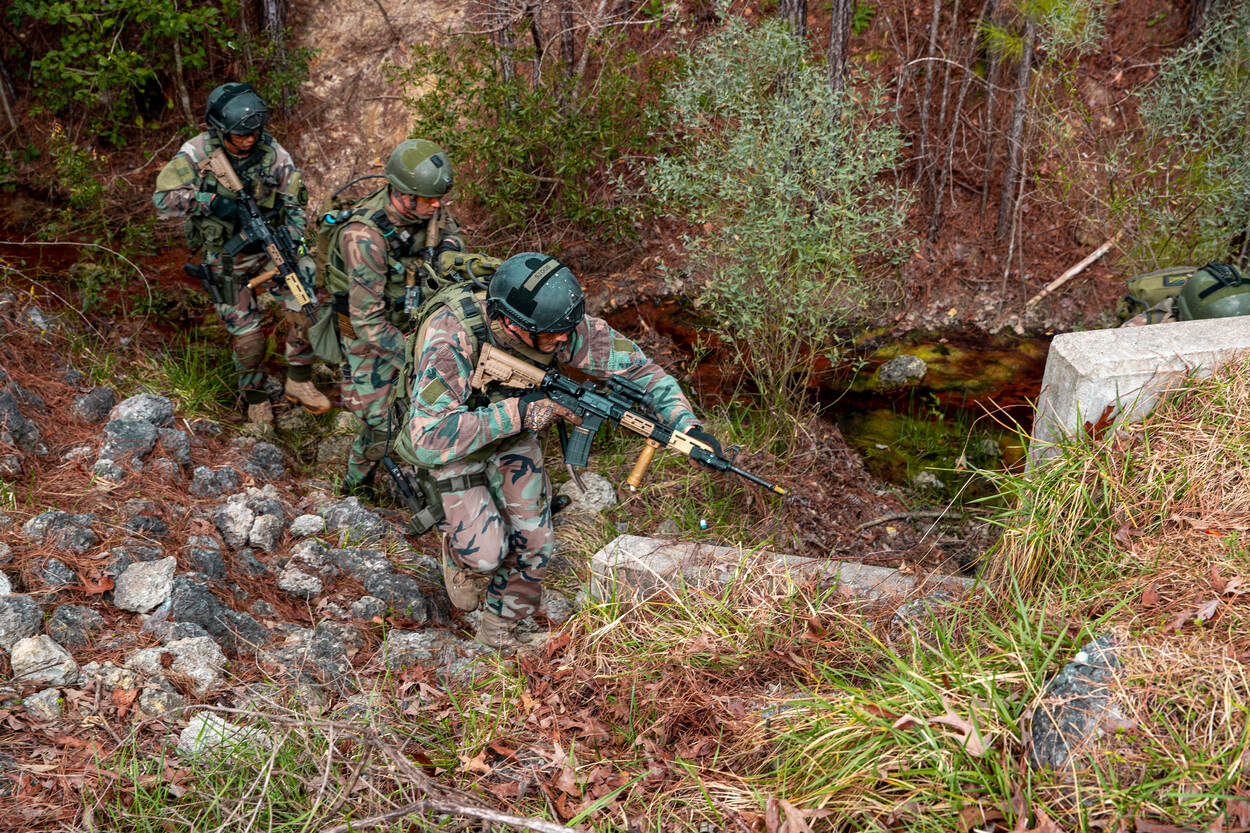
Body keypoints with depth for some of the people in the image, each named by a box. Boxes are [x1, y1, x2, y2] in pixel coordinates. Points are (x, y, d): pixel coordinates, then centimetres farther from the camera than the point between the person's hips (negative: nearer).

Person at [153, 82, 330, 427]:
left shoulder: (273, 153, -12)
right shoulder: (198, 153, -16)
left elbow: (295, 204, -4)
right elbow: (163, 197, -19)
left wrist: (291, 243, -18)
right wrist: (211, 201, -32)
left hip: (268, 244, 2)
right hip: (226, 258, -2)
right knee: (246, 334, 3)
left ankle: (299, 380, 6)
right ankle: (255, 397, 29)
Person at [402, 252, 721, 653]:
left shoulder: (562, 326, -27)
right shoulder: (451, 341, -40)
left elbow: (634, 364, -15)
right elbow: (429, 441, -44)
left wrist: (686, 425, -25)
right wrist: (516, 412, -43)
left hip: (514, 436, 4)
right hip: (452, 439, -4)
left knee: (533, 545, -2)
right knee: (488, 552, -15)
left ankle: (499, 629, 25)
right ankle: (460, 551, 22)